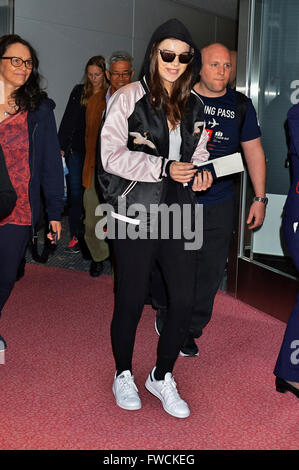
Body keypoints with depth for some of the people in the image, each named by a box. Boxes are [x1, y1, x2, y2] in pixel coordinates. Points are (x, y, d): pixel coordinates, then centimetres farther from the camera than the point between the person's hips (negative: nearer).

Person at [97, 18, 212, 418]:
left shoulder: (194, 105, 10)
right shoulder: (130, 97, -5)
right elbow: (111, 155, -11)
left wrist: (200, 173, -1)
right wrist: (164, 168, -18)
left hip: (177, 213, 5)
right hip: (134, 214, -4)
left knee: (184, 300, 3)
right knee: (131, 300, 7)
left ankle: (162, 377, 26)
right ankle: (123, 375, 31)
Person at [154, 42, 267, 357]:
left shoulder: (240, 106, 6)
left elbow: (254, 152, 11)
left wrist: (260, 198, 7)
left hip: (218, 204, 2)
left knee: (209, 272, 4)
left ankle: (189, 331, 23)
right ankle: (166, 314, 35)